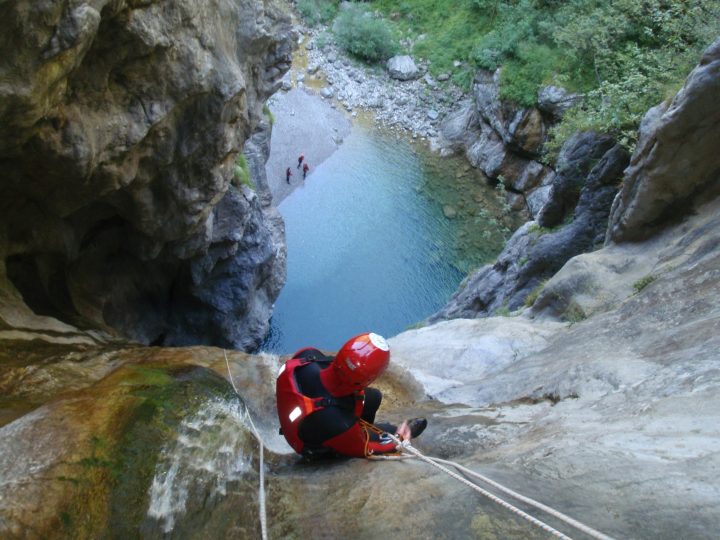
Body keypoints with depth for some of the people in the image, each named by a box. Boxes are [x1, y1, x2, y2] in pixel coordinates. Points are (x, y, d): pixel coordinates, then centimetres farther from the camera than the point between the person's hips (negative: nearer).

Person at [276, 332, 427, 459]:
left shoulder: (307, 355, -35)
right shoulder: (339, 425, -45)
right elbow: (361, 449, -21)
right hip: (321, 448, -5)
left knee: (373, 397, 12)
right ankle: (400, 434, 45)